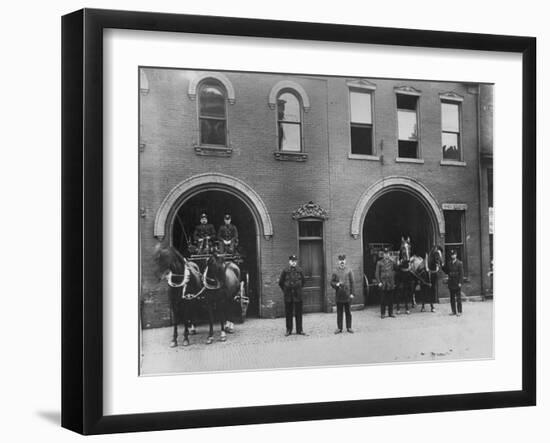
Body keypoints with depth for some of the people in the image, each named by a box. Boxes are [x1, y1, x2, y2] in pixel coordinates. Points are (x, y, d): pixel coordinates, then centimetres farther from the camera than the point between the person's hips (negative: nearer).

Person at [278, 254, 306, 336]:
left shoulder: (299, 271, 0)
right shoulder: (285, 271, -3)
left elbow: (303, 281, 15)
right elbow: (280, 282, 6)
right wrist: (285, 290, 8)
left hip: (298, 295, 1)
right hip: (288, 296, -1)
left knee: (298, 313, 3)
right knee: (288, 313, 5)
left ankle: (299, 330, 10)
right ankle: (288, 330, 13)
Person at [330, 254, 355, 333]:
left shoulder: (349, 271, 2)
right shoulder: (335, 272, 4)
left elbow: (352, 282, 2)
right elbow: (331, 282, 7)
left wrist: (351, 293, -2)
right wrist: (336, 284, -15)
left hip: (347, 295, -1)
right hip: (339, 295, 1)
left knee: (348, 312, 6)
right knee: (339, 312, 5)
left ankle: (349, 327, 14)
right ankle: (339, 328, 12)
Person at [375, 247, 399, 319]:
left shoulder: (392, 262, 9)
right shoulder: (379, 263, 1)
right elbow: (377, 273, -1)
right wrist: (379, 282, -9)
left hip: (391, 284, 3)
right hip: (383, 284, -3)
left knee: (391, 299, 6)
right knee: (383, 299, 0)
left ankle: (391, 313, 14)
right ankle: (383, 313, 6)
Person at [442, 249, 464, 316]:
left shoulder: (459, 263, -4)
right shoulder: (448, 264, 10)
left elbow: (461, 273, -8)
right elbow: (446, 272, 13)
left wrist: (460, 282, -14)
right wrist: (443, 266, -2)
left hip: (457, 283, -5)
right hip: (451, 283, 5)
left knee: (458, 298, -2)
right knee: (452, 298, 7)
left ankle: (459, 311, 2)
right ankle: (454, 311, 13)